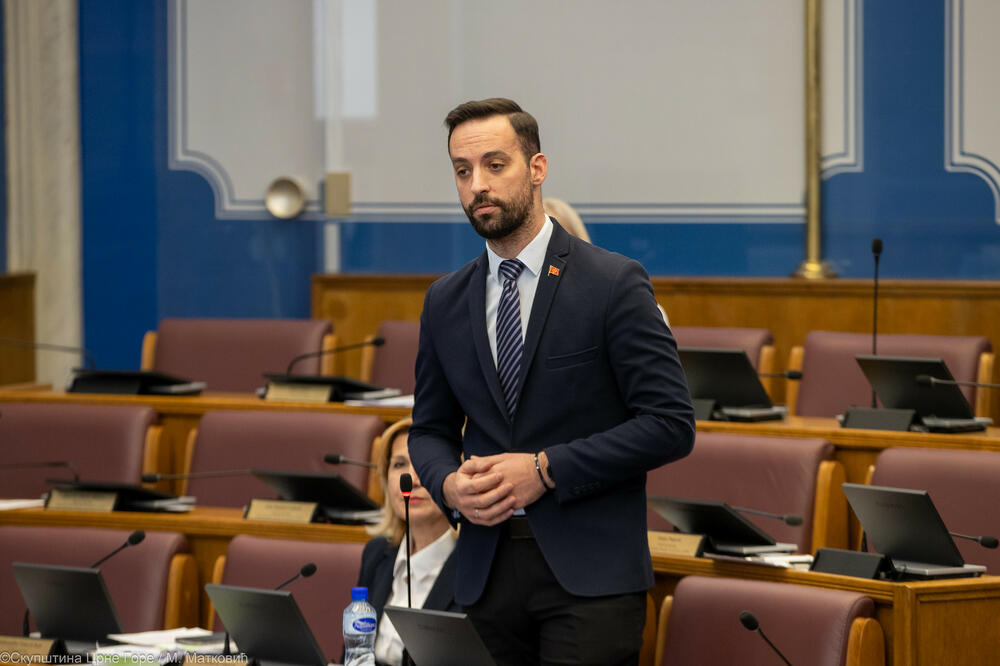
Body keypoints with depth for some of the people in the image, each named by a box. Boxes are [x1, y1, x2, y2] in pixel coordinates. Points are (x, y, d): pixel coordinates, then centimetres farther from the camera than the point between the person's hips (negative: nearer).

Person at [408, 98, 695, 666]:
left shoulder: (615, 283, -4)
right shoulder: (444, 303, 12)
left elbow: (671, 424, -8)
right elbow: (431, 428, 20)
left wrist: (545, 470, -14)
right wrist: (449, 484, -4)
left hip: (590, 573, -5)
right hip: (487, 572, 5)